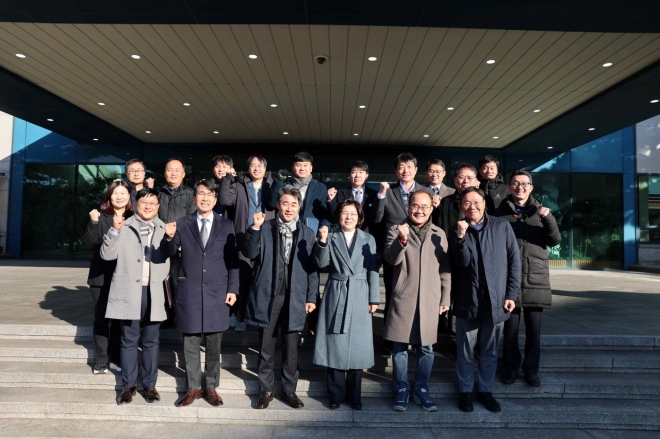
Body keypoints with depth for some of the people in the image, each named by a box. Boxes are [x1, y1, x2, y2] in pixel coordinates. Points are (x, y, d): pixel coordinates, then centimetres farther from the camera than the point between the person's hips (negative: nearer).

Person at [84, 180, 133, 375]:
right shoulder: (101, 217, 0)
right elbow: (89, 241, -11)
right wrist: (93, 222, -25)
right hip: (102, 276, 0)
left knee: (120, 318, 7)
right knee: (101, 318, 6)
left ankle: (115, 358, 19)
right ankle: (100, 360, 15)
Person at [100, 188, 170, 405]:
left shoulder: (165, 229, 6)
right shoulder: (124, 226, 3)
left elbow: (169, 260, 9)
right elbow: (107, 255, -5)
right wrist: (114, 230, -16)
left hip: (154, 292, 1)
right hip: (129, 291, -1)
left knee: (151, 341, 9)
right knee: (129, 341, 7)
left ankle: (150, 385, 20)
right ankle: (128, 386, 19)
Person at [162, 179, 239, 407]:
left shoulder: (226, 225, 4)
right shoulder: (182, 224, 4)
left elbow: (233, 260, 3)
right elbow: (169, 252, -3)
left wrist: (232, 289, -3)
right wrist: (169, 238, -25)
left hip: (217, 292, 0)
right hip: (190, 292, 1)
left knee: (214, 344, 9)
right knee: (190, 343, 9)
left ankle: (211, 387, 23)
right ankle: (194, 387, 23)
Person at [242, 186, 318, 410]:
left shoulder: (307, 234, 5)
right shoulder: (265, 228, 1)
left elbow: (312, 268, 5)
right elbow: (250, 253, -12)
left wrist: (312, 297, 1)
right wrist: (255, 228, -22)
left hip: (294, 297, 1)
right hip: (267, 295, 0)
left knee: (291, 348, 9)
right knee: (266, 347, 9)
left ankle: (289, 390, 24)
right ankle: (266, 390, 24)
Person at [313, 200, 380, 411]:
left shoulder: (368, 239, 7)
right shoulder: (331, 237, 4)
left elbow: (373, 271, 4)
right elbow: (321, 263, -7)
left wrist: (374, 299, -1)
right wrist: (322, 241, -22)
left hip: (359, 297, 1)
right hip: (335, 296, 0)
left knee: (357, 346, 6)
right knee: (335, 346, 4)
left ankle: (354, 395, 20)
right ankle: (336, 394, 18)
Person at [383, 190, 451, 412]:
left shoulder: (439, 234, 9)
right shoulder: (396, 231, 1)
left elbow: (445, 269, 11)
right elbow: (392, 259, -13)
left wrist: (445, 298, 8)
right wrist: (402, 241, -31)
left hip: (429, 300, 2)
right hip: (403, 298, -2)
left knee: (426, 347, 8)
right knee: (400, 346, 4)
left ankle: (421, 390, 24)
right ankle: (401, 389, 20)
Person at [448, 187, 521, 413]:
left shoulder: (502, 226, 1)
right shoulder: (456, 231, 1)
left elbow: (514, 261, 1)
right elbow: (462, 262, -10)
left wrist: (511, 294, -3)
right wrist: (461, 236, -23)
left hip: (496, 300, 1)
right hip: (467, 301, -1)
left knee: (490, 351, 14)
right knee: (465, 351, 10)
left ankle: (485, 390, 29)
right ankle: (465, 391, 25)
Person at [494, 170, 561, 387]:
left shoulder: (539, 211, 8)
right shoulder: (501, 212, 4)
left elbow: (554, 241, 1)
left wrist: (549, 219, -16)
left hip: (536, 278, 1)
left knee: (534, 329, 7)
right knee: (510, 327, 5)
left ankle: (531, 369, 22)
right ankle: (511, 367, 22)